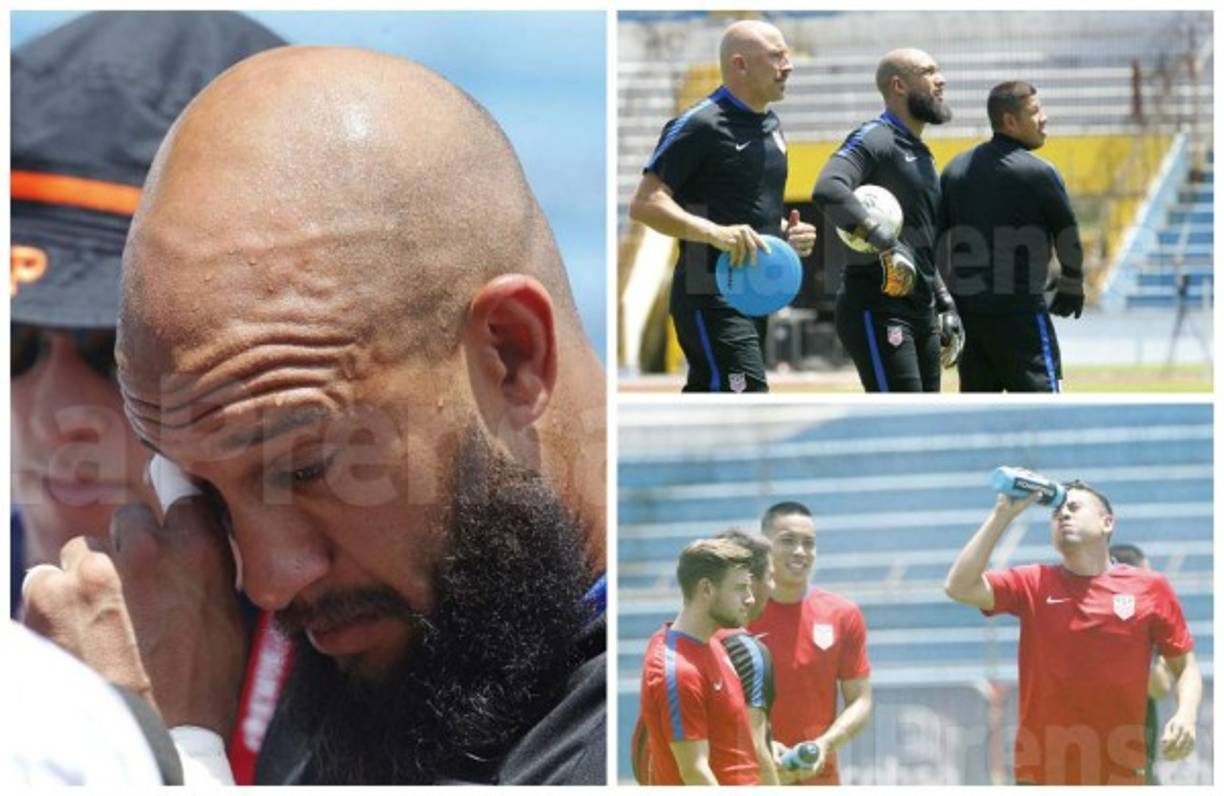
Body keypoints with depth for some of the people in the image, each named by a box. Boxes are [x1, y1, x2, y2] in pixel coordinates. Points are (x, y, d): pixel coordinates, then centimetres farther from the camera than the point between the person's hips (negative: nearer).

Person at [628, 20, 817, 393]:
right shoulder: (700, 125, -11)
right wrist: (714, 232, -30)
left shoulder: (771, 125, 16)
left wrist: (788, 231, 8)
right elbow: (643, 204, -17)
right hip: (710, 296, -9)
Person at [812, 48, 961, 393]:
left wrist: (946, 305, 23)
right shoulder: (874, 139, -9)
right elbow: (827, 190, -30)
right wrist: (886, 243, -34)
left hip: (922, 310, 10)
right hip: (877, 309, -10)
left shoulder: (921, 154, 21)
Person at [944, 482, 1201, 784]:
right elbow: (959, 587, -8)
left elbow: (1185, 666, 7)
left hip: (1119, 774, 0)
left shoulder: (1150, 588, 2)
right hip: (1042, 772, 0)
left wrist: (1186, 715, -13)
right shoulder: (1033, 584, 4)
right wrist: (1003, 514, -8)